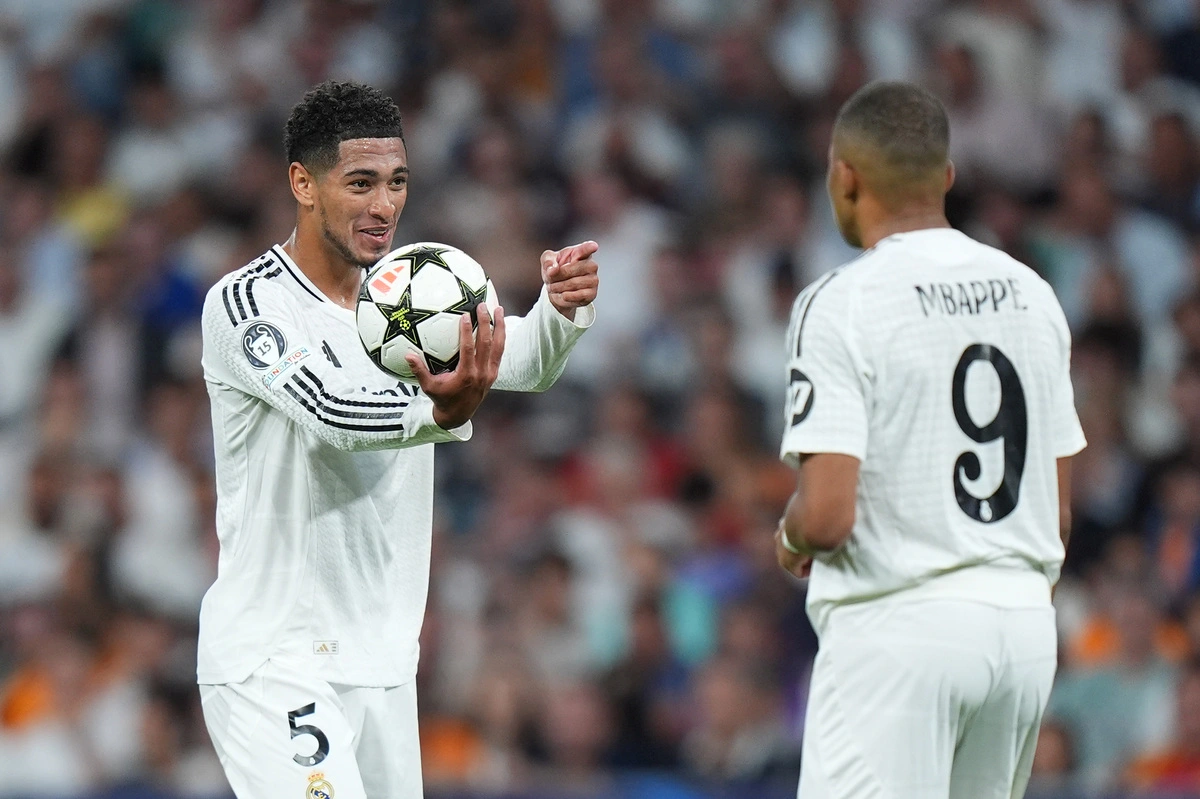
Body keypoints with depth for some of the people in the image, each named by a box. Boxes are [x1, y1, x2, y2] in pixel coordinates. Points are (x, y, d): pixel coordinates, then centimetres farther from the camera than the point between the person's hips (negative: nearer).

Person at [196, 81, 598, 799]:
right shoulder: (247, 303, -10)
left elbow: (526, 361, -7)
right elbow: (334, 414, -26)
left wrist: (562, 308, -30)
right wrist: (439, 412, -45)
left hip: (382, 664, 7)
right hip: (272, 663, -7)